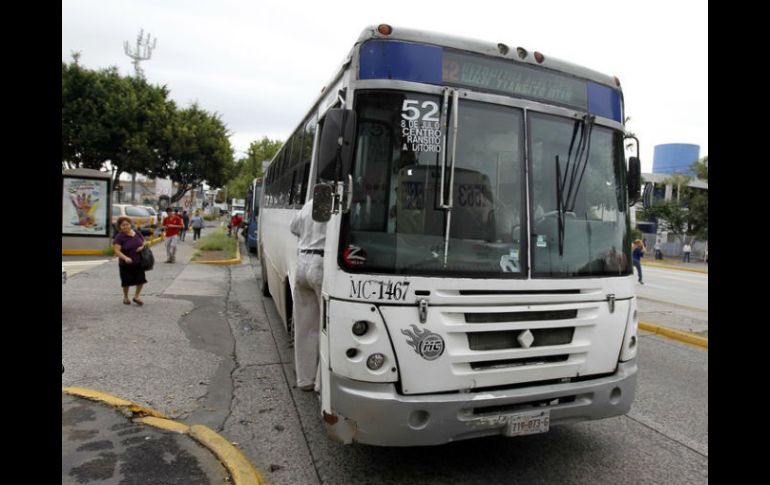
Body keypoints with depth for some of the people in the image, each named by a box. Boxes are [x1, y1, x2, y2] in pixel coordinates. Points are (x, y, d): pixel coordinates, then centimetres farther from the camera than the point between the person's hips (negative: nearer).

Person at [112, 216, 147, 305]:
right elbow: (117, 251, -19)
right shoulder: (119, 237, -12)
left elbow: (144, 243, 15)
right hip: (125, 264, -3)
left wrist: (142, 247, -9)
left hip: (139, 262, 3)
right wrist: (125, 258, -35)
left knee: (141, 279, -1)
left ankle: (136, 297, 19)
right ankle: (125, 297, 32)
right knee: (127, 282, 8)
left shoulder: (137, 233, 3)